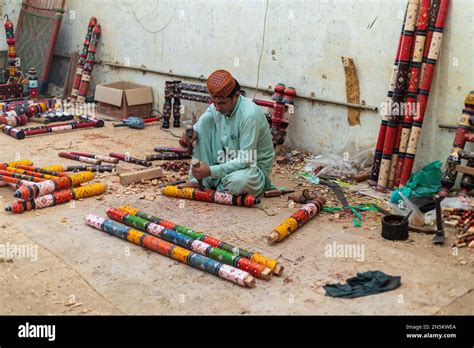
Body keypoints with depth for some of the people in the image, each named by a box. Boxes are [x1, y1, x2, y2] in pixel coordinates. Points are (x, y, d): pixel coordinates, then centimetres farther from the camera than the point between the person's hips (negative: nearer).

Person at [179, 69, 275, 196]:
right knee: (204, 120, -10)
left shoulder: (249, 115, -29)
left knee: (238, 182, -42)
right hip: (228, 161, 6)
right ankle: (199, 181, -7)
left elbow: (246, 160, -28)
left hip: (254, 166, -6)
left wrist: (211, 171, -33)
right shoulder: (215, 107, -7)